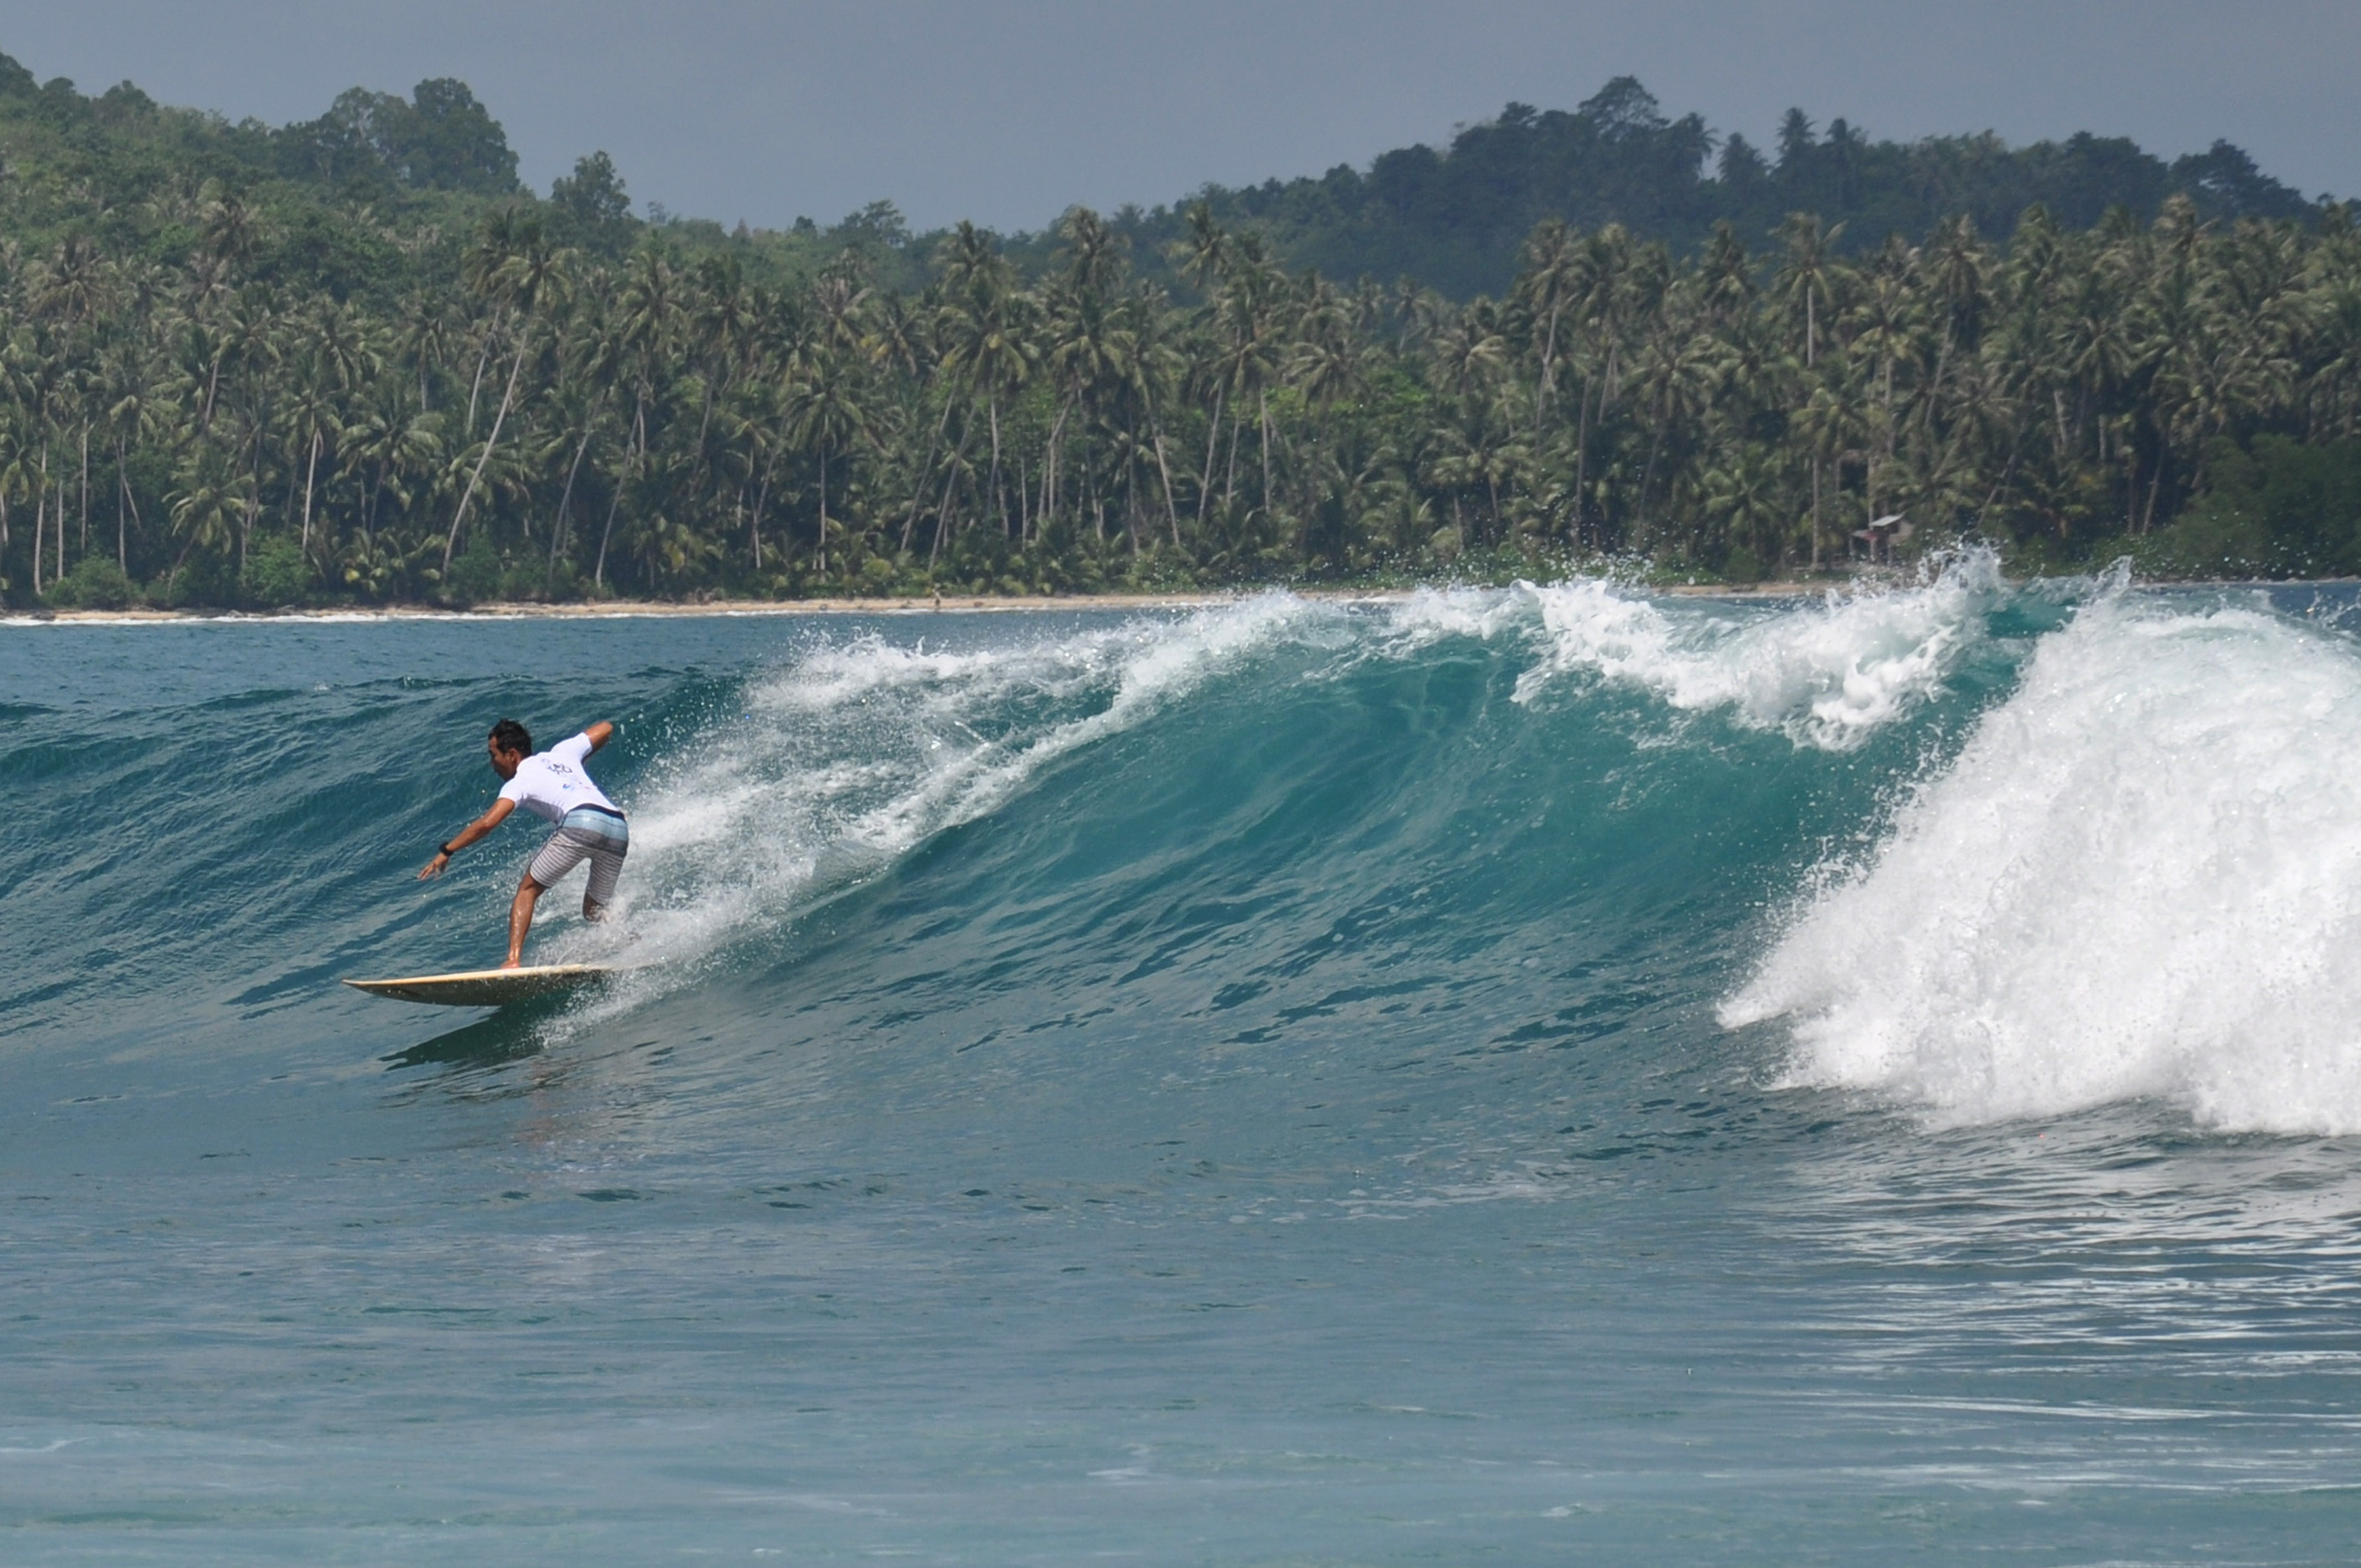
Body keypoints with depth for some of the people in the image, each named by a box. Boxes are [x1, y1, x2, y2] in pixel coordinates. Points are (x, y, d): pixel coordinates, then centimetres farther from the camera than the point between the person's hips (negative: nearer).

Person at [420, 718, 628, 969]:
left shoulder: (521, 781, 12)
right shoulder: (562, 752, 30)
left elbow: (487, 823, -1)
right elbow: (606, 728, 41)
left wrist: (446, 852, 5)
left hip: (581, 821, -6)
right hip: (619, 827, 6)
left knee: (528, 891, 6)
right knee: (595, 910, 23)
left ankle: (514, 960, -11)